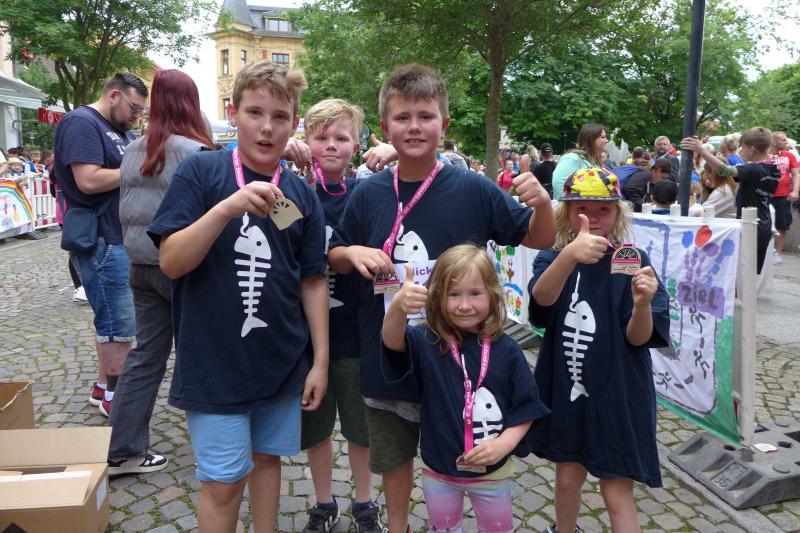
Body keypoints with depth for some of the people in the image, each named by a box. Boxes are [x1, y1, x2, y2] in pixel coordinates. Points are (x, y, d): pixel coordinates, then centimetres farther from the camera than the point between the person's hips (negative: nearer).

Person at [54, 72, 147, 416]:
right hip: (101, 241, -10)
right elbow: (89, 180, -23)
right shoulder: (81, 123, -11)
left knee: (110, 318, 16)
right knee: (121, 324, -5)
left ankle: (104, 386, 28)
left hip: (120, 238, 10)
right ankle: (116, 397, 9)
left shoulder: (120, 130, 18)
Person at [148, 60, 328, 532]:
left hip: (283, 364, 4)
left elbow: (313, 282, 5)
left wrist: (321, 361, 5)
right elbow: (171, 262, -14)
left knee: (267, 458, 18)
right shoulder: (200, 171, -7)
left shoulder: (302, 194, 2)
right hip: (215, 364, -3)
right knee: (223, 482, 5)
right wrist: (228, 207, -28)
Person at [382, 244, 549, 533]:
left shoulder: (505, 349, -13)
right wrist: (398, 307, -57)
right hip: (438, 470, 0)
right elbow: (393, 342, -37)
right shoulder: (427, 342, -16)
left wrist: (504, 444, -21)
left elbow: (526, 408, -5)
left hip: (492, 471, 0)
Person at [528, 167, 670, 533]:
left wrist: (643, 304, -35)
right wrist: (569, 256, -47)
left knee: (616, 490, 4)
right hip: (564, 388, 3)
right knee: (567, 476, 19)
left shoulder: (632, 261, -8)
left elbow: (638, 338, -13)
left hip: (617, 393, -2)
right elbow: (541, 298, -27)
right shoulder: (552, 259, -3)